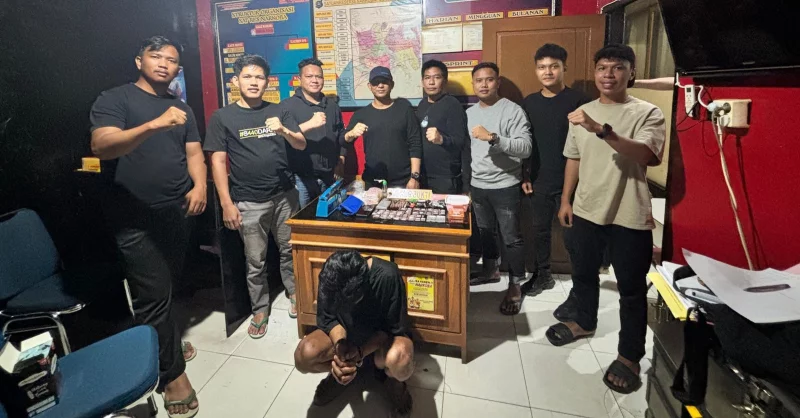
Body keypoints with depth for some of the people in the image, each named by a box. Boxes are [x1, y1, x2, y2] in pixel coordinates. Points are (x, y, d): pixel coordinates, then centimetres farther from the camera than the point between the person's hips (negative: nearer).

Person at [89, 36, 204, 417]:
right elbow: (101, 146, -20)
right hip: (136, 218, -5)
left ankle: (165, 340, 37)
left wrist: (200, 186, -11)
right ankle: (172, 372, 10)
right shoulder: (114, 99, -5)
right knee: (153, 295, -3)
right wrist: (155, 124, -34)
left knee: (169, 285, 16)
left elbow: (194, 153, 10)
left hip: (179, 212, 6)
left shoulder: (182, 108, 14)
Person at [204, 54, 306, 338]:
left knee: (290, 250, 12)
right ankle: (260, 310, 23)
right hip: (249, 203, -2)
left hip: (285, 195, 2)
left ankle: (294, 294, 32)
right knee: (255, 262, 7)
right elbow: (217, 162, -3)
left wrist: (284, 130, -21)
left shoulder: (278, 112, 7)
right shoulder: (222, 117, 0)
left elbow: (301, 145, 1)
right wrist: (227, 203, -9)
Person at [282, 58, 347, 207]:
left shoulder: (332, 105, 13)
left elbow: (341, 135, 19)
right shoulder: (288, 105, -5)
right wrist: (309, 124, -29)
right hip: (300, 178, -5)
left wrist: (341, 161, 10)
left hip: (327, 177, 5)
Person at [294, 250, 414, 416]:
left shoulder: (388, 276, -33)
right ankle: (343, 370, 8)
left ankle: (392, 378, 1)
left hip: (383, 335, -3)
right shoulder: (330, 275, -24)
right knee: (303, 357, -24)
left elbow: (396, 328, -22)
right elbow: (326, 318, -10)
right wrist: (339, 342, -30)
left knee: (399, 361, -37)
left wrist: (361, 350, -33)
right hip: (345, 334, 3)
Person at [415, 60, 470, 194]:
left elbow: (460, 142, -18)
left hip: (446, 177, -6)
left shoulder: (452, 105, -11)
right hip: (423, 175, 7)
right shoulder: (422, 104, 11)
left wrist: (441, 139, -38)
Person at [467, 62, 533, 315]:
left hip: (505, 186, -6)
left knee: (511, 237, 2)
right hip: (477, 185, 6)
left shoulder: (513, 111, -11)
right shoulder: (469, 113, 9)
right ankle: (490, 269, 38)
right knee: (484, 232, 19)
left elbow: (525, 148, -21)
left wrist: (493, 137, -32)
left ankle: (515, 285, 14)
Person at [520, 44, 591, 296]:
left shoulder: (578, 100, -7)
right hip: (539, 180, 4)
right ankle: (543, 275, 30)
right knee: (540, 229, 14)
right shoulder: (529, 102, 7)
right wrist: (525, 176, 7)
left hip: (569, 181, -4)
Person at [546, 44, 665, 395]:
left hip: (629, 216, -4)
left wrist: (602, 130, -38)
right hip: (586, 210, 5)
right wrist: (565, 200, 10)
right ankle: (584, 322, 44)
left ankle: (630, 356, 22)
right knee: (583, 272, 20)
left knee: (631, 287, 6)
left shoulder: (647, 113, -9)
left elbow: (649, 156, -26)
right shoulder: (582, 112, 7)